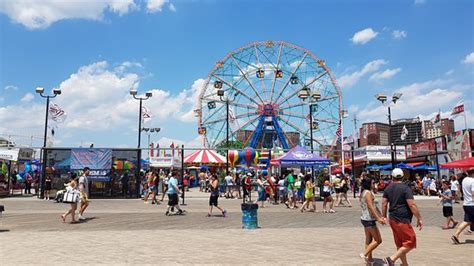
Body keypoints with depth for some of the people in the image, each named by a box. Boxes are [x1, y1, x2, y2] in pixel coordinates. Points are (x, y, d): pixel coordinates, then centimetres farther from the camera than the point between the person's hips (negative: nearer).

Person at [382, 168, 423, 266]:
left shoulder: (388, 188, 8)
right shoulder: (405, 188, -11)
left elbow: (384, 203, 9)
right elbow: (412, 205, -16)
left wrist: (384, 216, 17)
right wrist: (419, 218, -9)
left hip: (393, 219, 8)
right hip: (403, 220, -7)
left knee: (400, 244, 16)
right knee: (410, 243, -1)